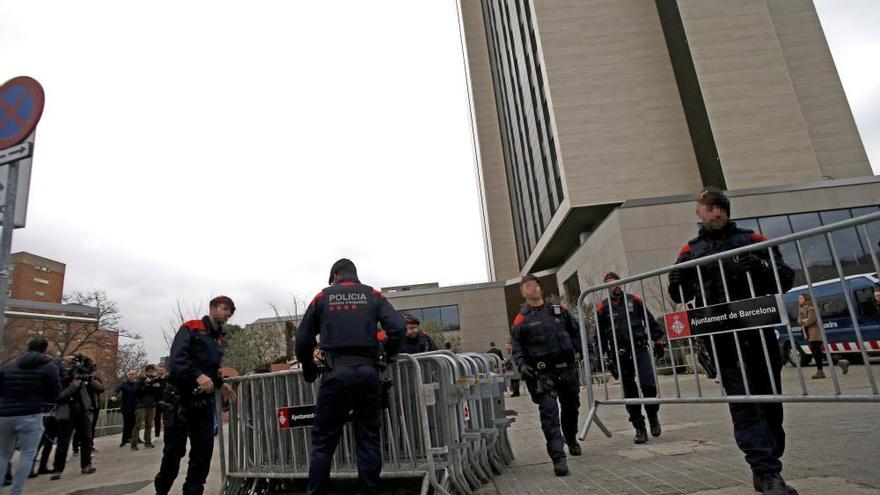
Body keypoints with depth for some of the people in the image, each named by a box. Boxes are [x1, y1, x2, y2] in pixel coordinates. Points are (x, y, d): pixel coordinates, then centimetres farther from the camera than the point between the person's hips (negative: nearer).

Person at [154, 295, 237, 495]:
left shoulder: (220, 339, 16)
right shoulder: (191, 329, -7)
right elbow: (176, 360, -21)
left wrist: (220, 384, 11)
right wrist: (197, 375, -35)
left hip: (204, 402, 6)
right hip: (180, 399, -6)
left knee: (204, 450, 4)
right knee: (174, 449, 3)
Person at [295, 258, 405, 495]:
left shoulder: (323, 297, 11)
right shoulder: (373, 295, 11)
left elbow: (303, 338, 8)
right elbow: (398, 327, -2)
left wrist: (309, 368, 22)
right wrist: (386, 355, 14)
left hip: (336, 372, -1)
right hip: (368, 371, 1)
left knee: (323, 440, 7)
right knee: (368, 439, 10)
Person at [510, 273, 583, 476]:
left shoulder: (559, 311, 10)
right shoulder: (521, 320, 0)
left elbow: (576, 332, 15)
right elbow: (516, 347, -1)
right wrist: (522, 364, -17)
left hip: (567, 368, 4)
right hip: (542, 373, -4)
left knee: (571, 407, 19)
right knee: (549, 412, -14)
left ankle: (571, 440, 45)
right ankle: (558, 457, -13)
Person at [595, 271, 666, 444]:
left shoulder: (634, 300, 7)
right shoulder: (602, 308, 5)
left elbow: (650, 321, 12)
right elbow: (600, 335, 6)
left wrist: (658, 341, 8)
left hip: (640, 349, 0)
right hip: (620, 355, 0)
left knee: (649, 386, -10)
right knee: (629, 392, 4)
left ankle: (653, 417, 19)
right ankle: (640, 429, 15)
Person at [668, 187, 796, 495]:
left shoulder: (752, 240, 10)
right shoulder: (690, 251, 11)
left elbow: (785, 279, 5)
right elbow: (680, 296, 13)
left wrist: (760, 267, -15)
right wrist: (677, 282, -10)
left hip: (759, 332, 1)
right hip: (722, 339, -1)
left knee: (770, 400, 9)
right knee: (744, 404, -4)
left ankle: (765, 470, 24)